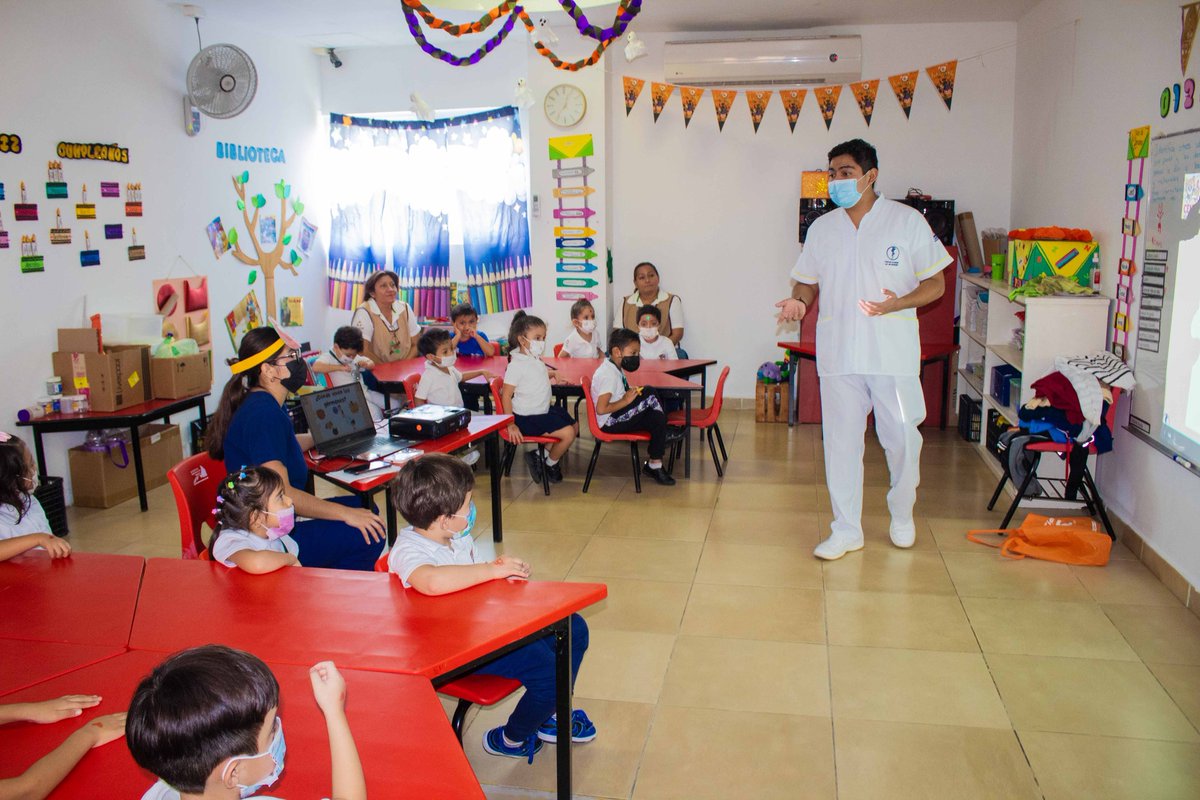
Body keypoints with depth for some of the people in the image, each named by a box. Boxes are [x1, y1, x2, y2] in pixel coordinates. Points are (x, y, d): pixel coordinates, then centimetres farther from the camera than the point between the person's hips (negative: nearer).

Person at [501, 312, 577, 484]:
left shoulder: (536, 360, 8)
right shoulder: (516, 365, -19)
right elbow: (506, 395, -20)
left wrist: (548, 374, 9)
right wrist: (510, 425, -23)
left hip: (544, 410, 10)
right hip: (527, 417, -10)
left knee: (573, 427, 14)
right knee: (567, 433, -17)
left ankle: (541, 455, 16)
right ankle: (550, 464, 9)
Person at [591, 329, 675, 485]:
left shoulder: (614, 369, 13)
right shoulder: (609, 374, -18)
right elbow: (601, 409, -25)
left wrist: (630, 394, -1)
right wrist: (625, 400, -18)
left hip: (617, 417, 10)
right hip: (609, 422, -10)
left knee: (657, 418, -6)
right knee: (649, 395, -19)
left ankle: (655, 465, -2)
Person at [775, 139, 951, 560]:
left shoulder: (907, 221, -1)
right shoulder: (822, 228, 10)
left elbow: (935, 283, 0)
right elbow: (808, 283, 16)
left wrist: (898, 303, -19)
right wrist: (798, 301, -8)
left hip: (894, 351, -2)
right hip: (838, 352, 3)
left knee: (902, 438, 5)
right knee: (841, 441, 5)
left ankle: (901, 514, 31)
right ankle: (846, 529, 17)